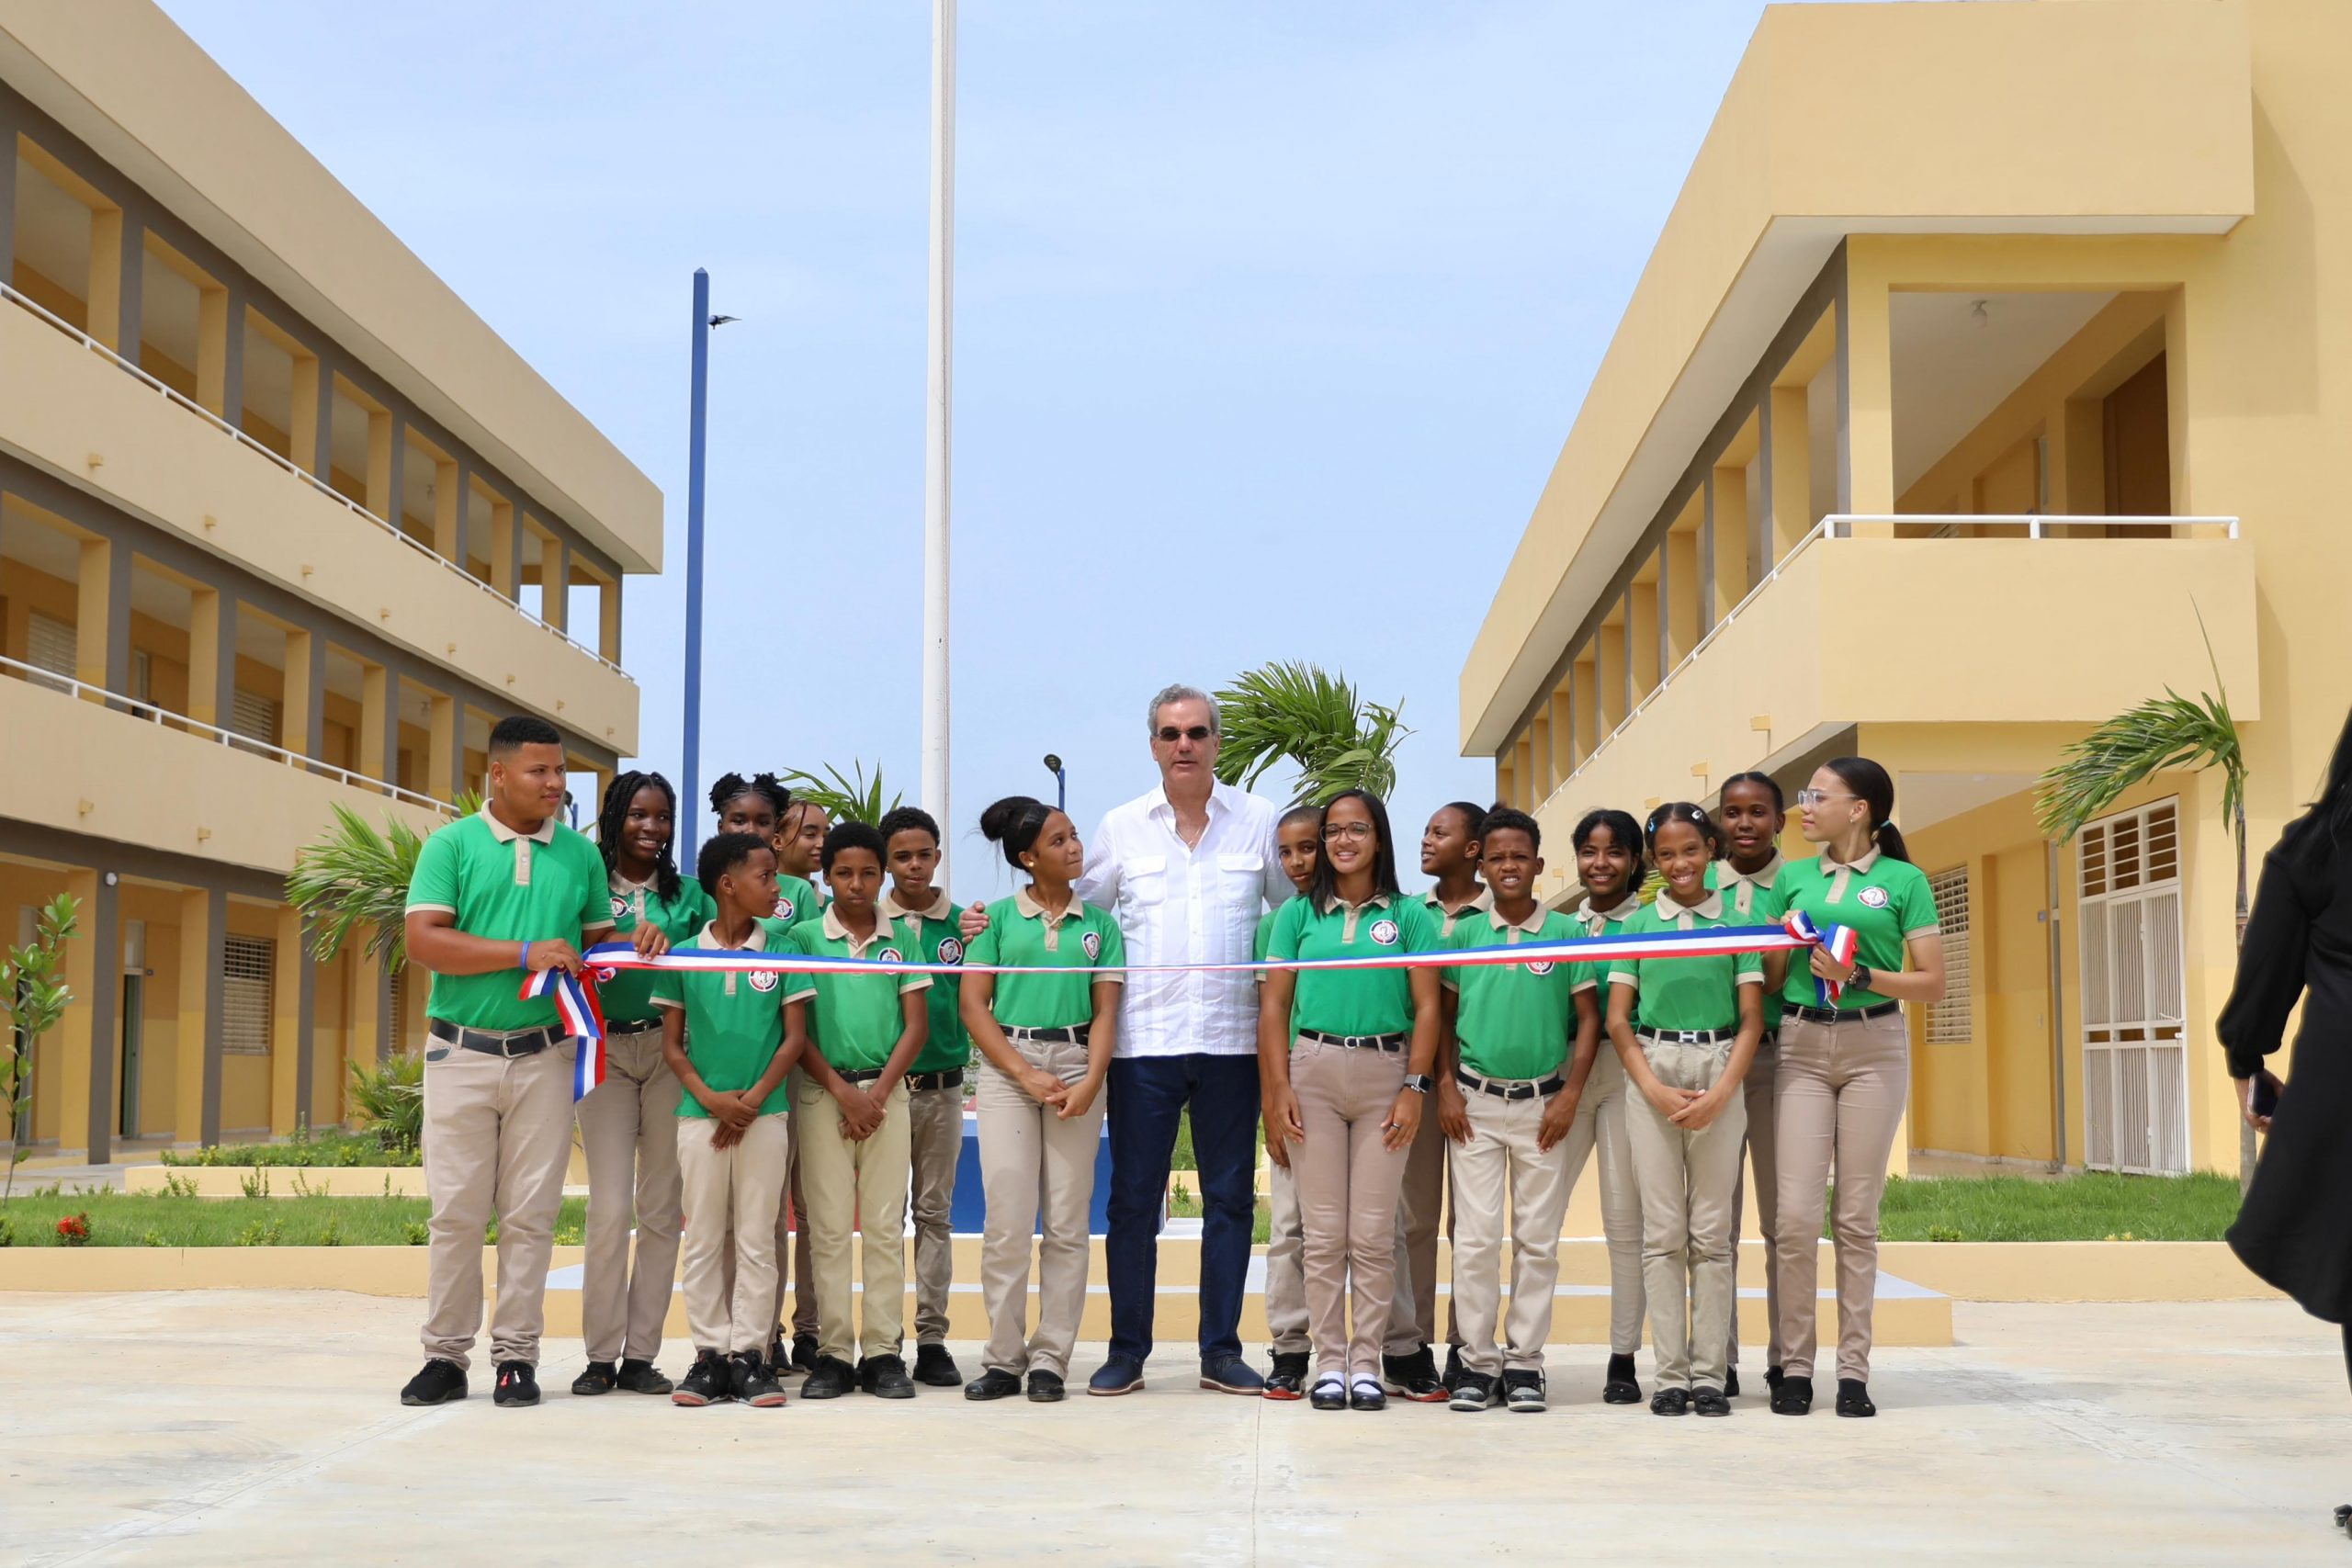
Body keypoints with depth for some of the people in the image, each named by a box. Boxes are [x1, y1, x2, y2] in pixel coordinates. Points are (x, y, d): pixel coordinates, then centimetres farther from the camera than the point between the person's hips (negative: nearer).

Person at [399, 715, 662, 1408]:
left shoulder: (581, 854, 10)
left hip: (545, 1056, 2)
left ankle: (516, 1356, 10)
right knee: (456, 1211, 2)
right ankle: (445, 1355, 10)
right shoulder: (452, 845, 0)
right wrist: (525, 954, -17)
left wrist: (635, 942, -7)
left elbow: (594, 942, 16)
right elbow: (423, 940, -10)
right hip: (462, 1054, -2)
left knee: (531, 1213, 3)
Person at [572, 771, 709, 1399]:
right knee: (611, 1206, -8)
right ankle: (600, 1354, 1)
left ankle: (641, 1354, 8)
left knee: (661, 1207, 3)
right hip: (606, 1051, -2)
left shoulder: (689, 893, 11)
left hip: (672, 1050, 2)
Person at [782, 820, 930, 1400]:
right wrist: (843, 1093, -8)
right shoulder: (803, 937, 3)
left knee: (886, 1226, 1)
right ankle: (832, 1353, 3)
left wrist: (877, 1093, -6)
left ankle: (884, 1352, 4)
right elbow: (794, 1028, -1)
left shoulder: (901, 936, 7)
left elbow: (916, 1024, 4)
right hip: (822, 1092, -1)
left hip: (886, 1090, 1)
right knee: (828, 1226, 0)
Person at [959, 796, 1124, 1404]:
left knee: (1068, 1222, 0)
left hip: (1077, 1064, 1)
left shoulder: (1099, 923, 10)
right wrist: (1026, 1075, -8)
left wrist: (1090, 1082, -11)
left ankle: (1050, 1360, 7)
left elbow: (1105, 1011, 5)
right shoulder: (999, 917, 5)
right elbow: (973, 1005, 1)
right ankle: (1004, 1358, 4)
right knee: (1007, 1221, -5)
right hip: (1007, 1064, -1)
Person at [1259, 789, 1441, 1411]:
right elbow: (1274, 1004, 6)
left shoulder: (1408, 915, 5)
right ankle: (1329, 1361, 10)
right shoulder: (1299, 914, 9)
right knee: (1323, 1231, 2)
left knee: (1373, 1233, 1)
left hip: (1385, 1071, -1)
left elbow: (1427, 1007, 3)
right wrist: (1278, 1088, -2)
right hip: (1313, 1070, 1)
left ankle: (1366, 1362, 8)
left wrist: (1414, 1088, -5)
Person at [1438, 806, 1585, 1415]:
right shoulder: (1462, 933, 4)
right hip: (1475, 1101, 0)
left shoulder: (1567, 933, 1)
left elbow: (1587, 1020, 3)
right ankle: (1478, 1360, 6)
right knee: (1475, 1237, -1)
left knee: (1538, 1239, 4)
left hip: (1542, 1103, 0)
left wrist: (1570, 1095, -5)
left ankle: (1524, 1362, 11)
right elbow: (1442, 1016, 9)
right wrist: (1446, 1089, 0)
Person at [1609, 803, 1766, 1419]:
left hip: (1719, 1073, -1)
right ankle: (1671, 1374, 4)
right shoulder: (1636, 925, 8)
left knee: (1712, 1231, 0)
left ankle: (1709, 1374, 5)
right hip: (1651, 1072, 1)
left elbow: (1751, 1021, 2)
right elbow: (1617, 1021, 5)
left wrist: (1719, 1094, -10)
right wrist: (1656, 1090, -7)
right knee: (1662, 1232, 0)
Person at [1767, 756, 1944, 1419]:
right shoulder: (1792, 878, 12)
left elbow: (1933, 984, -1)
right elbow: (1769, 976, 13)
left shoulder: (1904, 881, 2)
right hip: (1801, 1046, 2)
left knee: (1858, 1215, 0)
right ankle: (1795, 1365, 3)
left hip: (1874, 1047, -2)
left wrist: (1860, 975, -13)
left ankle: (1854, 1369, 6)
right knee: (1795, 1213, -5)